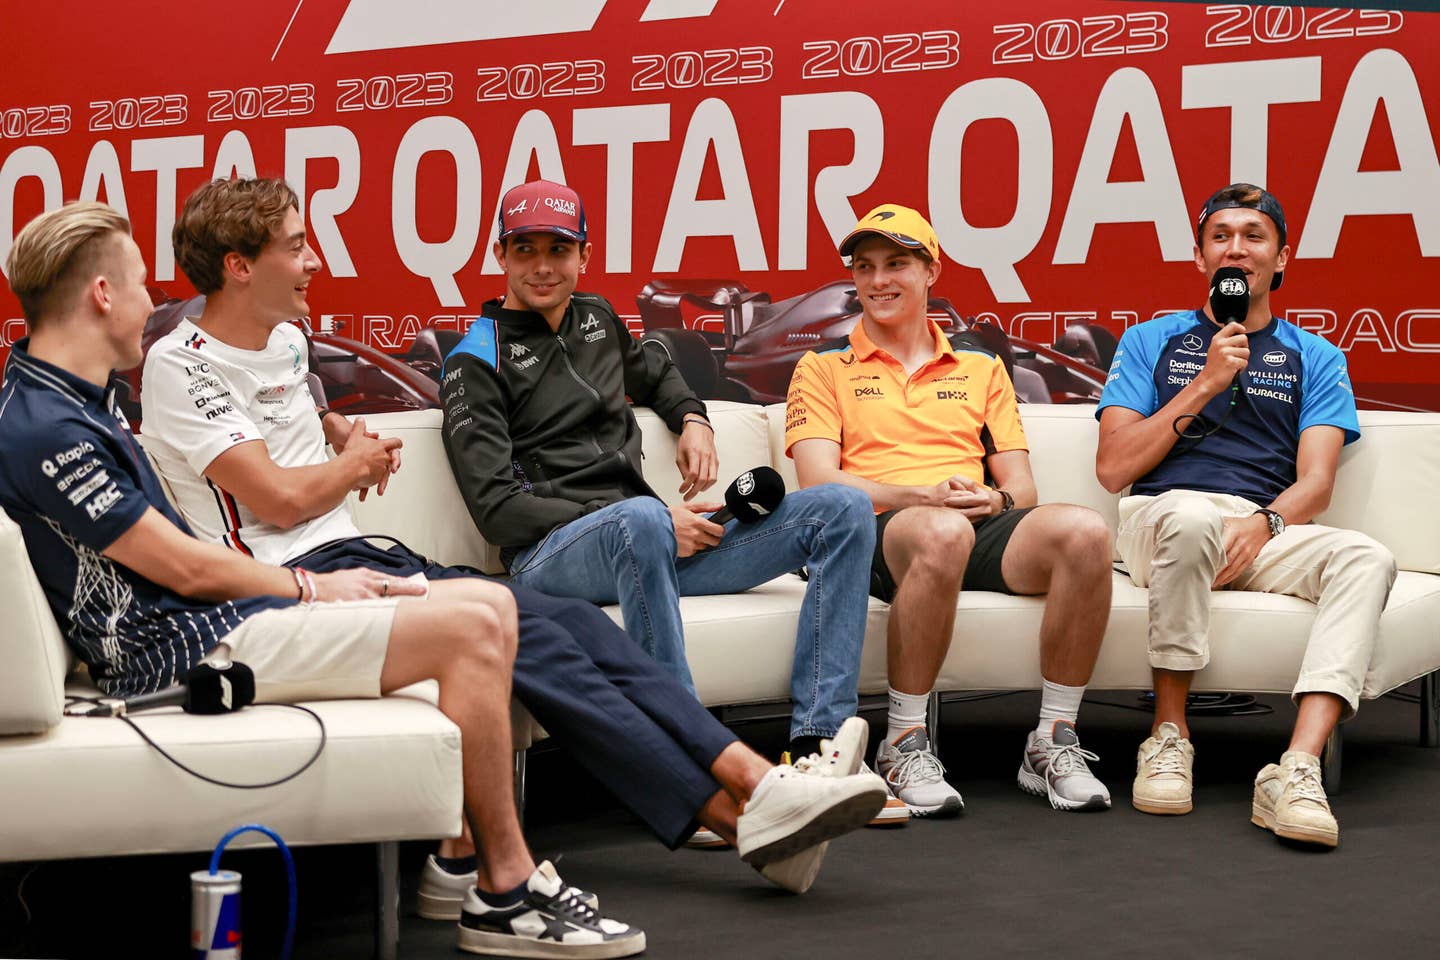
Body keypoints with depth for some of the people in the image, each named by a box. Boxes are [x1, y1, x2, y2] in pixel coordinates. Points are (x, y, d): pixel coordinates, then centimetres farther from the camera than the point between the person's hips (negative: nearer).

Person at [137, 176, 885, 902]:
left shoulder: (285, 338, 19)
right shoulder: (180, 365, -7)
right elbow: (281, 498, -14)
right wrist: (358, 462, 4)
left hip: (357, 557, 9)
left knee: (571, 620, -12)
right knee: (515, 627, -26)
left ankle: (753, 777, -22)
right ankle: (734, 814, -26)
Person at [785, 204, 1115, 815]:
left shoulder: (980, 367, 27)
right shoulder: (823, 369, 17)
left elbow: (1021, 485, 20)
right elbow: (820, 483, 1)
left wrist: (996, 500, -7)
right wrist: (925, 495, -14)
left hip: (983, 533, 3)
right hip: (881, 533, -3)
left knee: (1084, 531, -30)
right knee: (942, 532, -41)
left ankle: (1052, 743, -20)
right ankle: (905, 744, -28)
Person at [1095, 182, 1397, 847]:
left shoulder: (1315, 360, 19)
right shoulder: (1151, 342, 17)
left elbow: (1314, 482, 5)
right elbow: (1114, 468, 5)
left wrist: (1263, 523, -18)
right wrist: (1205, 384, -2)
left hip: (1266, 531, 2)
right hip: (1161, 519, -2)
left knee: (1367, 558, -30)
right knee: (1193, 515, -39)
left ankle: (1297, 768, -43)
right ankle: (1169, 735, -25)